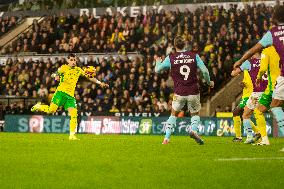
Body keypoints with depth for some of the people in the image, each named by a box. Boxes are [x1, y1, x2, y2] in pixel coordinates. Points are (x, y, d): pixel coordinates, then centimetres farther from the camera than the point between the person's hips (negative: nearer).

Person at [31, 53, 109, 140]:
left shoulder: (78, 70, 13)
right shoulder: (64, 68, 2)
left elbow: (89, 77, 17)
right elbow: (55, 74, -6)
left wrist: (100, 83, 10)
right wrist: (56, 76, -30)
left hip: (70, 95, 4)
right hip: (61, 92, -4)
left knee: (74, 114, -9)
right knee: (51, 110, -14)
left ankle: (72, 135, -2)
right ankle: (38, 106, 17)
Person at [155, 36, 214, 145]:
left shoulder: (170, 58, -1)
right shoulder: (194, 56, -1)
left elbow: (157, 70, 8)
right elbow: (205, 71, -4)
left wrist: (158, 61, 30)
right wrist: (209, 82, 14)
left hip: (179, 93, 0)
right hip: (193, 92, 0)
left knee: (173, 114, 19)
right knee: (195, 114, 19)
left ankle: (167, 138, 9)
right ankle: (194, 130, -11)